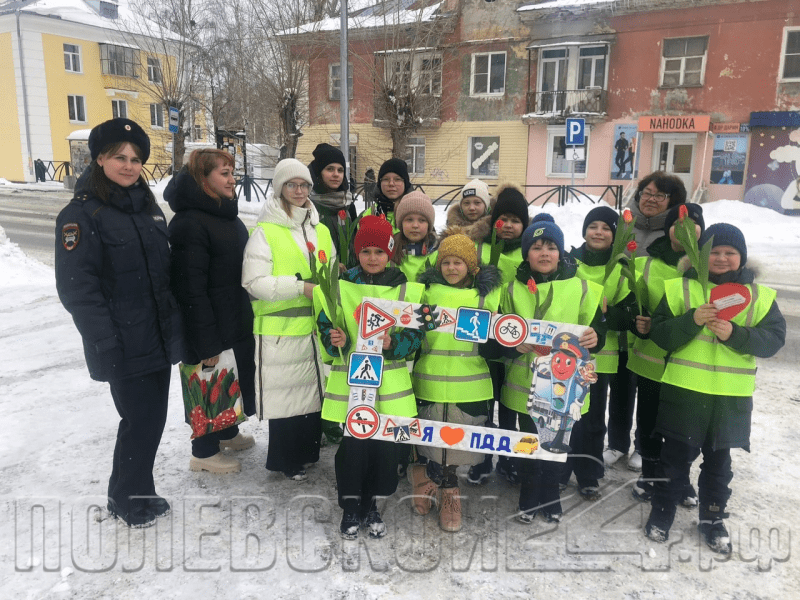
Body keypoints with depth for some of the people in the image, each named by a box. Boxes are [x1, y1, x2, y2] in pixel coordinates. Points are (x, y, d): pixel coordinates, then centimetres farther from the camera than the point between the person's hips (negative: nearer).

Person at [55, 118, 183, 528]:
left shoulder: (148, 206, 12)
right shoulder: (81, 214, -10)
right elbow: (76, 287, -15)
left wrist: (176, 323, 14)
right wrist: (107, 343, -20)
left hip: (160, 336, 7)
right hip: (125, 345, -7)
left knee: (152, 416, 14)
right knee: (141, 418, 0)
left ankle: (133, 494, 34)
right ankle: (129, 499, 25)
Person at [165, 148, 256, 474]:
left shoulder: (225, 214, 9)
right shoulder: (190, 222, -21)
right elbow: (191, 289, -24)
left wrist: (247, 318, 18)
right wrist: (207, 342, -23)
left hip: (237, 321, 9)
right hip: (211, 326, -9)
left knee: (235, 378, 22)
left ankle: (227, 433, 43)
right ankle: (204, 452, 26)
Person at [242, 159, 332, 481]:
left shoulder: (321, 230, 13)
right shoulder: (264, 232, -6)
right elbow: (254, 282, -14)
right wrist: (301, 287, -18)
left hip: (317, 326, 6)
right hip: (280, 328, -5)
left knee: (314, 388, 14)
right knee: (285, 393, 2)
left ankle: (309, 450, 32)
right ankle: (286, 459, 19)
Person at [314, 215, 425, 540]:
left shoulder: (407, 289, 2)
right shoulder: (340, 286, 2)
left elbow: (416, 334, 3)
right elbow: (326, 327, 7)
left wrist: (394, 343, -16)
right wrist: (336, 340, -14)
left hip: (391, 383, 1)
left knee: (386, 445, 6)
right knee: (353, 445, 1)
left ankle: (370, 506, 29)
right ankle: (350, 507, 24)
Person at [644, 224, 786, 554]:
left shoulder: (759, 295, 2)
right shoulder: (681, 288, -3)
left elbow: (774, 338, -5)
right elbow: (659, 334, -7)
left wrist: (735, 334, -21)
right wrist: (692, 321, -24)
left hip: (731, 397, 2)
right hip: (684, 391, -1)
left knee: (718, 460, 16)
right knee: (677, 455, 11)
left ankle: (713, 519, 34)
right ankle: (662, 512, 28)